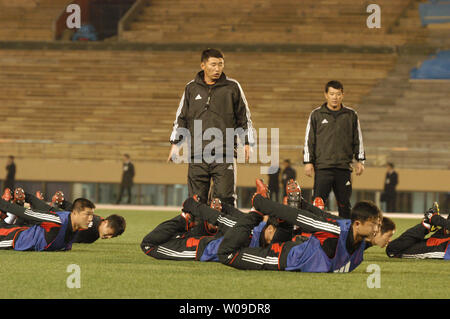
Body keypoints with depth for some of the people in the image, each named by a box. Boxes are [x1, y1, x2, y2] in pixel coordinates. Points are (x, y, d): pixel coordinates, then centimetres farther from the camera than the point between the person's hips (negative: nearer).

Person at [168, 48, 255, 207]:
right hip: (197, 154, 2)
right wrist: (175, 143, 10)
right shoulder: (191, 88, 12)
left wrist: (247, 143, 8)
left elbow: (244, 117, 13)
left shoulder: (232, 87, 7)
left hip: (225, 154, -2)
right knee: (196, 200, 1)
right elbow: (181, 118, 18)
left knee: (225, 198, -9)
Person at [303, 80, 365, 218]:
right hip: (322, 167, -2)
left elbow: (358, 139, 15)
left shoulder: (351, 115, 10)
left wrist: (360, 160, 10)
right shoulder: (316, 115, 6)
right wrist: (308, 162, 0)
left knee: (344, 204, 6)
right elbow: (309, 140, 6)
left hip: (344, 167, 2)